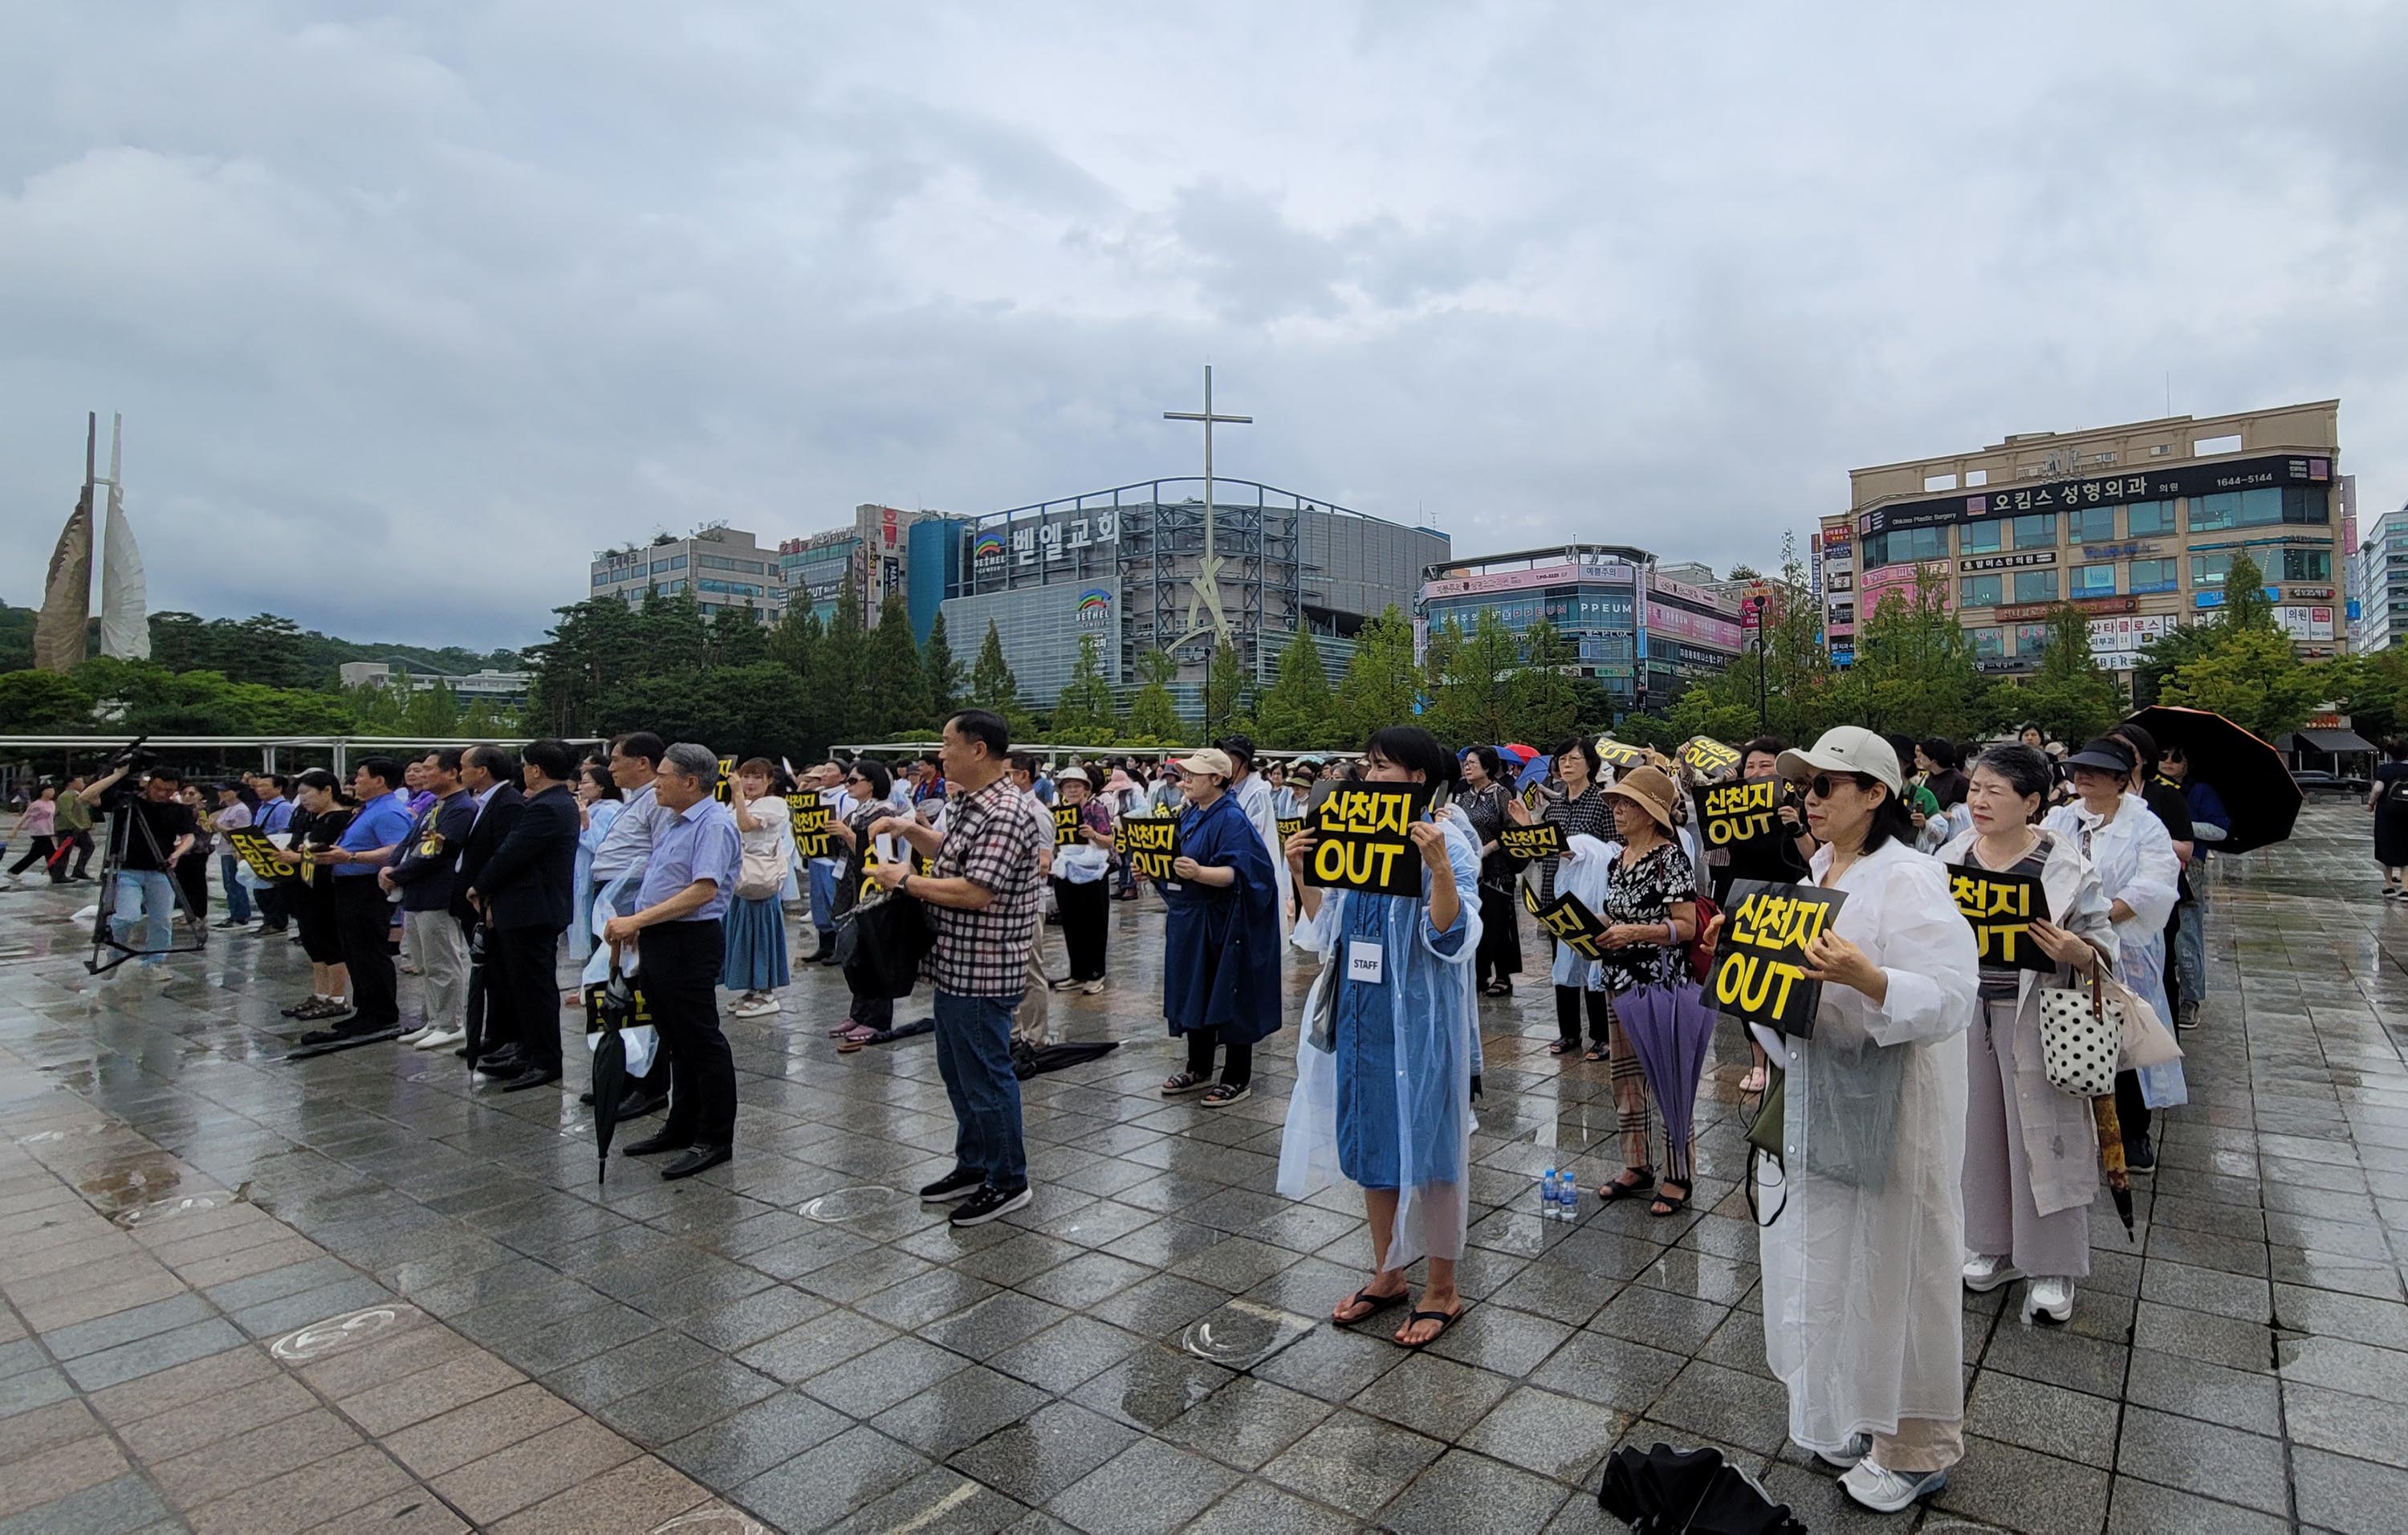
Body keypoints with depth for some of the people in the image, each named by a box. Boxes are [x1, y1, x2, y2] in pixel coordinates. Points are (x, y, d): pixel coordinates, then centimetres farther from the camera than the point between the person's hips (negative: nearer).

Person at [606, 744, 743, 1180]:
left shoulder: (714, 824, -16)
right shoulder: (668, 820, 16)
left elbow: (704, 890, -25)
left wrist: (637, 920, -23)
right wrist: (634, 926, 12)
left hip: (690, 943, -10)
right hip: (657, 942, 10)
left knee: (702, 1042, -1)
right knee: (676, 1042, 18)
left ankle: (715, 1139, 8)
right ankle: (682, 1127, 29)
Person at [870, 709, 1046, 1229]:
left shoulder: (1005, 815, -22)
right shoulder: (969, 805, 10)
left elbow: (975, 892, -28)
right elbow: (950, 852, 26)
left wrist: (907, 881, -17)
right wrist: (909, 829, 9)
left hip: (982, 972, -10)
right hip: (955, 966, 10)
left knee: (985, 1077, 2)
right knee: (957, 1071, 20)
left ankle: (1008, 1181, 18)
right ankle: (973, 1166, 36)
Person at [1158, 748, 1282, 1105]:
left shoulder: (1232, 819, -15)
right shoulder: (1188, 815, 10)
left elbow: (1236, 873, -24)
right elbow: (1174, 862, 20)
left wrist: (1198, 872, -40)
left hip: (1220, 925, -8)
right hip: (1189, 921, 8)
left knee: (1227, 997, 1)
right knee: (1193, 993, 15)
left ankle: (1237, 1078, 13)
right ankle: (1199, 1069, 29)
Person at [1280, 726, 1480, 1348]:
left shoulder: (1448, 844, -12)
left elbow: (1451, 938, -22)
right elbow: (1328, 931, 10)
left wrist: (1438, 866, -35)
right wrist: (1302, 874, -2)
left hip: (1419, 1016, -7)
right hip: (1361, 1011, 7)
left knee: (1426, 1142, 4)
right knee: (1370, 1139, 15)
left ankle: (1442, 1289, 22)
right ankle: (1388, 1274, 32)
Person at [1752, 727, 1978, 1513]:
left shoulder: (1908, 880, -16)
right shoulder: (1820, 873, 10)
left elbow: (1949, 1000, -22)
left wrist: (1864, 976, -37)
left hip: (1890, 1105, -8)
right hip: (1818, 1100, 8)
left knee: (1894, 1266, 4)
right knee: (1831, 1262, 17)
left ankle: (1916, 1447, 23)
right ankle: (1857, 1416, 36)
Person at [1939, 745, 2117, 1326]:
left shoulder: (2064, 865, -8)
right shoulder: (1951, 856, 3)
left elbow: (2103, 944, -5)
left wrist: (2078, 954, -25)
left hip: (2035, 1016, -4)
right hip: (1967, 1011, 4)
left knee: (2040, 1133, 4)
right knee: (1978, 1127, 13)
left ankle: (2052, 1266, 21)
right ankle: (1989, 1245, 30)